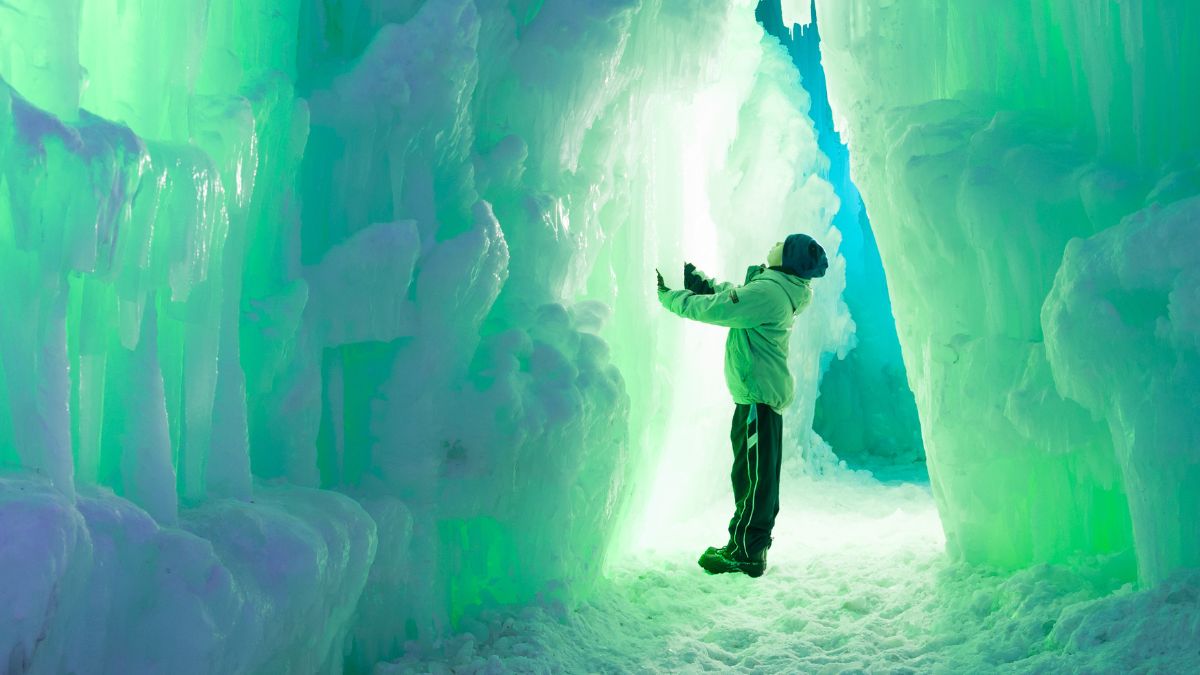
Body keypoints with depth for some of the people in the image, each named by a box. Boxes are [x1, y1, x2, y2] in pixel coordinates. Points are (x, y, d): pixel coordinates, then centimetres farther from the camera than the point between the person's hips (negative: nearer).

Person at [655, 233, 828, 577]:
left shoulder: (767, 291, -17)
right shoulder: (780, 290, 15)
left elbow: (717, 309, -18)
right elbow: (733, 297, 24)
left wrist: (669, 296, -6)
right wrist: (700, 281, 16)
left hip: (759, 394, -11)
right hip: (765, 392, 11)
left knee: (752, 475, -5)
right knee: (756, 474, 15)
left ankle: (746, 554, 0)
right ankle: (748, 547, 25)